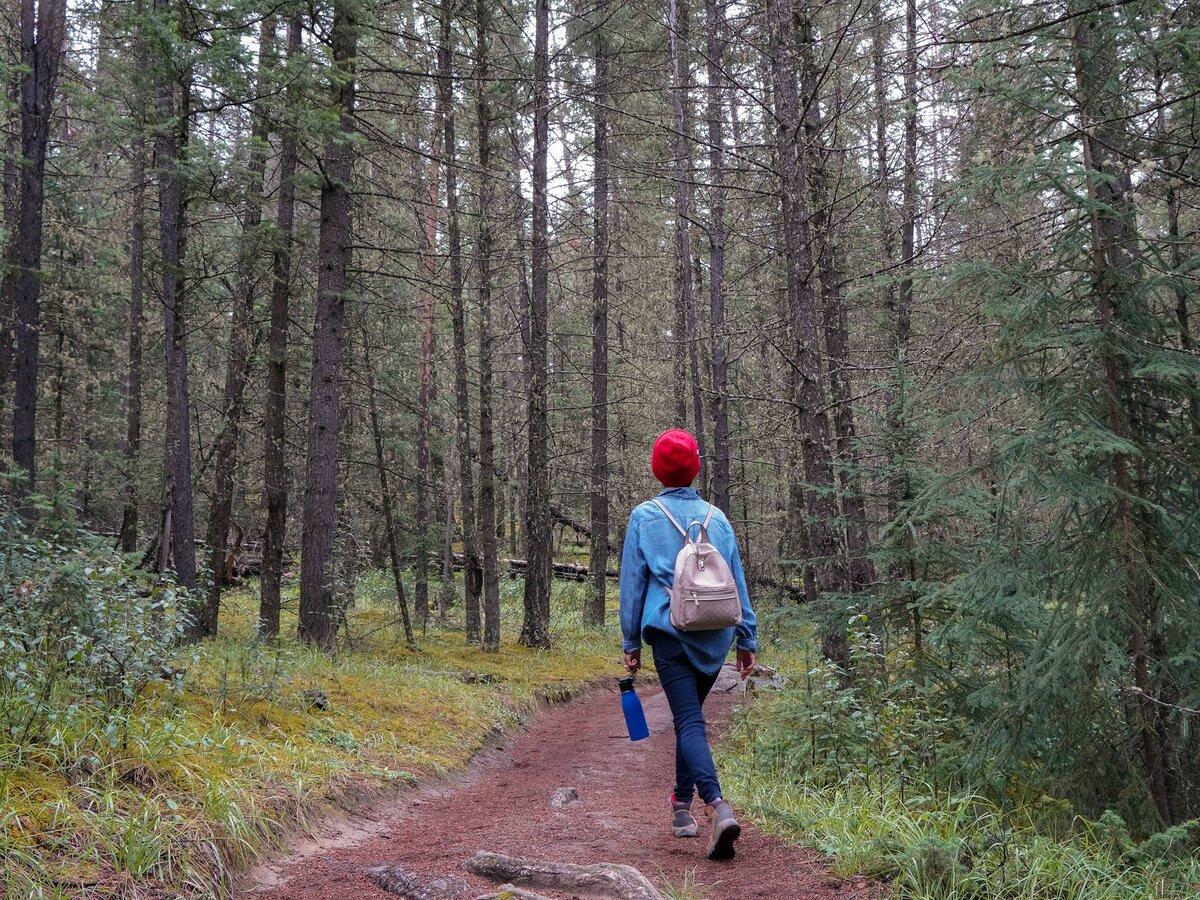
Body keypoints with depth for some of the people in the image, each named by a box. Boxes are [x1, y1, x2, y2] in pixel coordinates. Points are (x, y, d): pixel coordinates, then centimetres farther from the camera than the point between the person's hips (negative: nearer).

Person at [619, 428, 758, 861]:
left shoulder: (644, 517, 2)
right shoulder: (716, 517, 10)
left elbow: (632, 582, 3)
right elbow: (737, 581, 11)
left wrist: (631, 642, 8)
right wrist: (747, 638, 16)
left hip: (669, 631, -4)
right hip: (715, 636, 4)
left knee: (689, 720, -10)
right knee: (691, 715, 19)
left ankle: (717, 806, -29)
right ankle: (682, 803, 26)